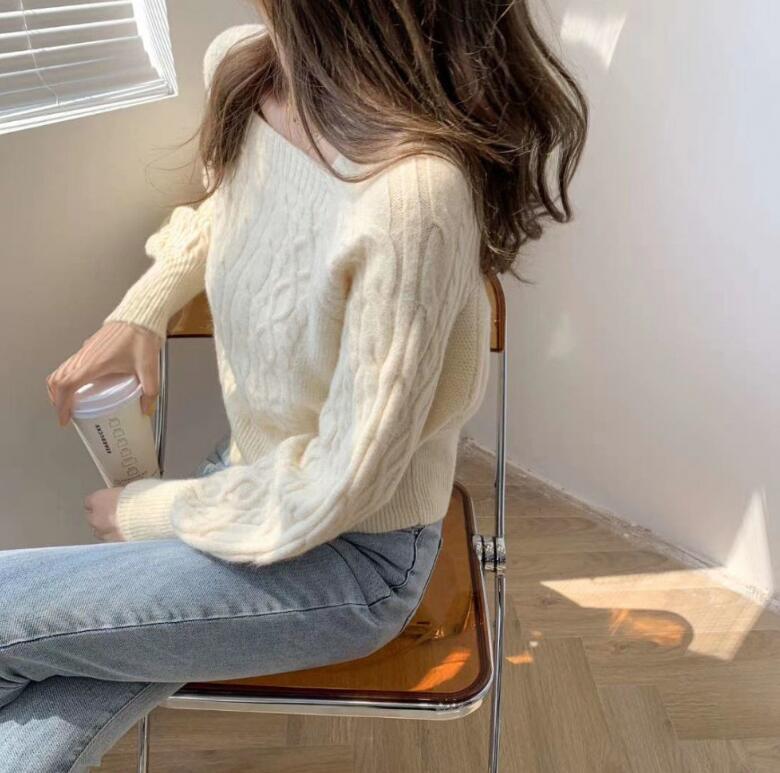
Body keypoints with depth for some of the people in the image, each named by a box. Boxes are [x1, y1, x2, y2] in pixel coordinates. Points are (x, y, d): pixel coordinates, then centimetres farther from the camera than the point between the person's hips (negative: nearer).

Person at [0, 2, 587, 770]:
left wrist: (149, 512, -8)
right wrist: (137, 309, 4)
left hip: (354, 556, -5)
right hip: (255, 475, 6)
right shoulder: (240, 69, -8)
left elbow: (338, 486, -22)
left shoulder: (412, 192, -32)